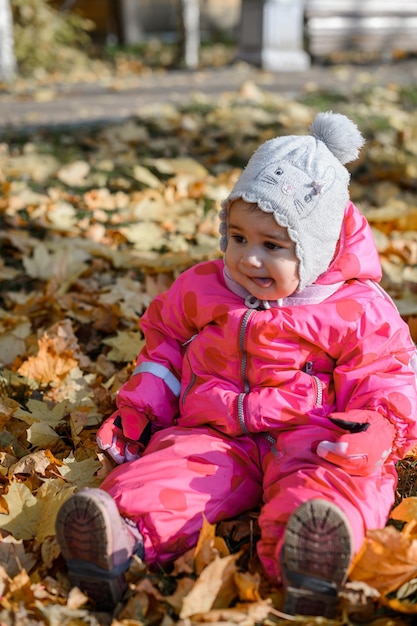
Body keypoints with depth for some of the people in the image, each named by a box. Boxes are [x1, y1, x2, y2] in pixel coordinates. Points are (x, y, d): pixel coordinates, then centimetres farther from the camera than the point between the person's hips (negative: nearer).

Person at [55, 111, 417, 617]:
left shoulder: (357, 309, 0)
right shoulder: (201, 288, 10)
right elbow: (166, 343, 22)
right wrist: (139, 406, 10)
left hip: (309, 436, -2)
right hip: (215, 433, 3)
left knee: (325, 478, -36)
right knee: (175, 460, -29)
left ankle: (306, 560, -63)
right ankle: (122, 534, -54)